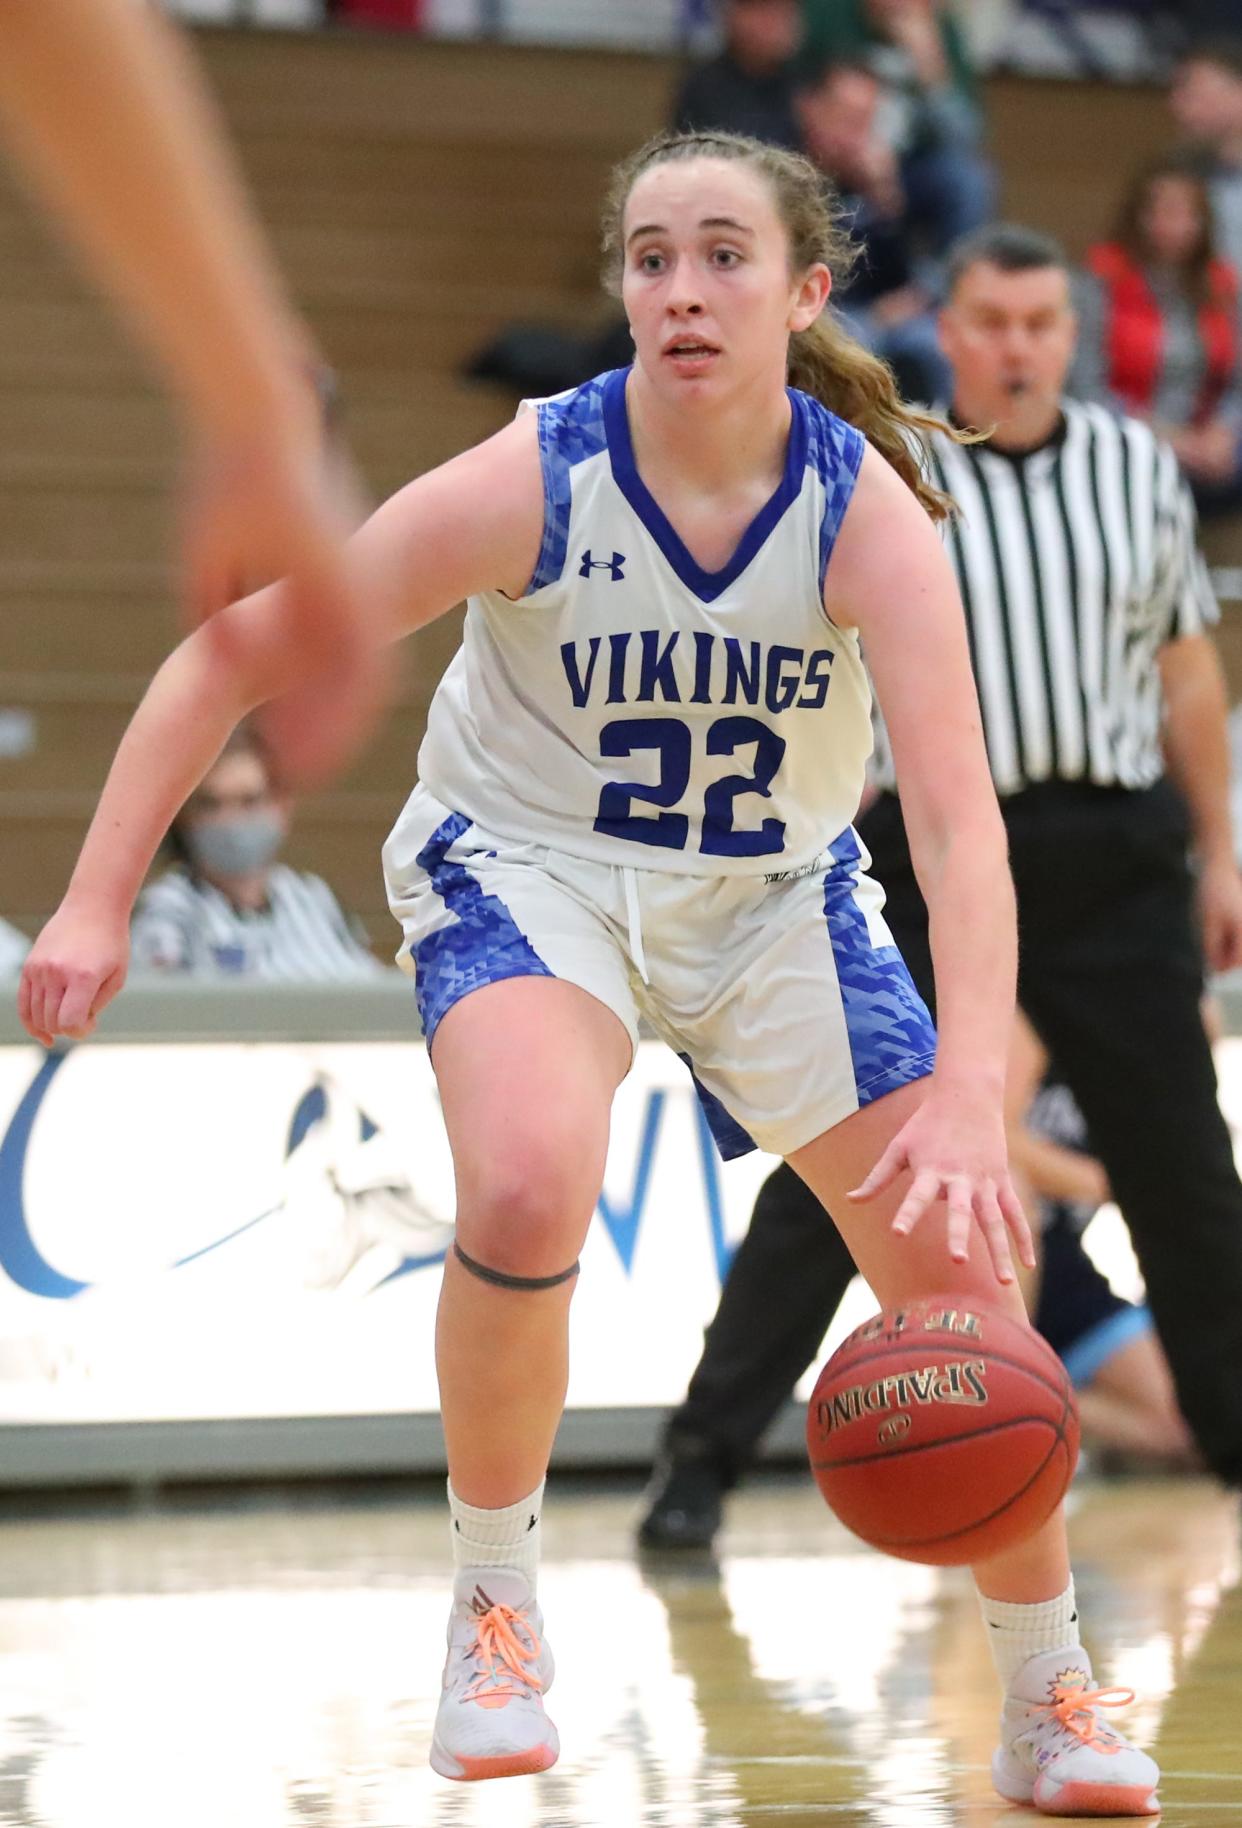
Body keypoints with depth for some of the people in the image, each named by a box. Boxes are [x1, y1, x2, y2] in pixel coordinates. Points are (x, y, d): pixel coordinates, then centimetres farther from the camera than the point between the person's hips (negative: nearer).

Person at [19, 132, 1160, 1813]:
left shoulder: (867, 512, -23)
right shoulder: (533, 485, -25)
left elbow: (958, 816, -32)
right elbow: (234, 655, -17)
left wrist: (971, 1096, -46)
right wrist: (99, 900, -22)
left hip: (774, 894, 2)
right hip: (530, 868, -2)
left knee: (962, 1270, -3)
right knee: (526, 1189, -32)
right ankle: (493, 1606, -7)